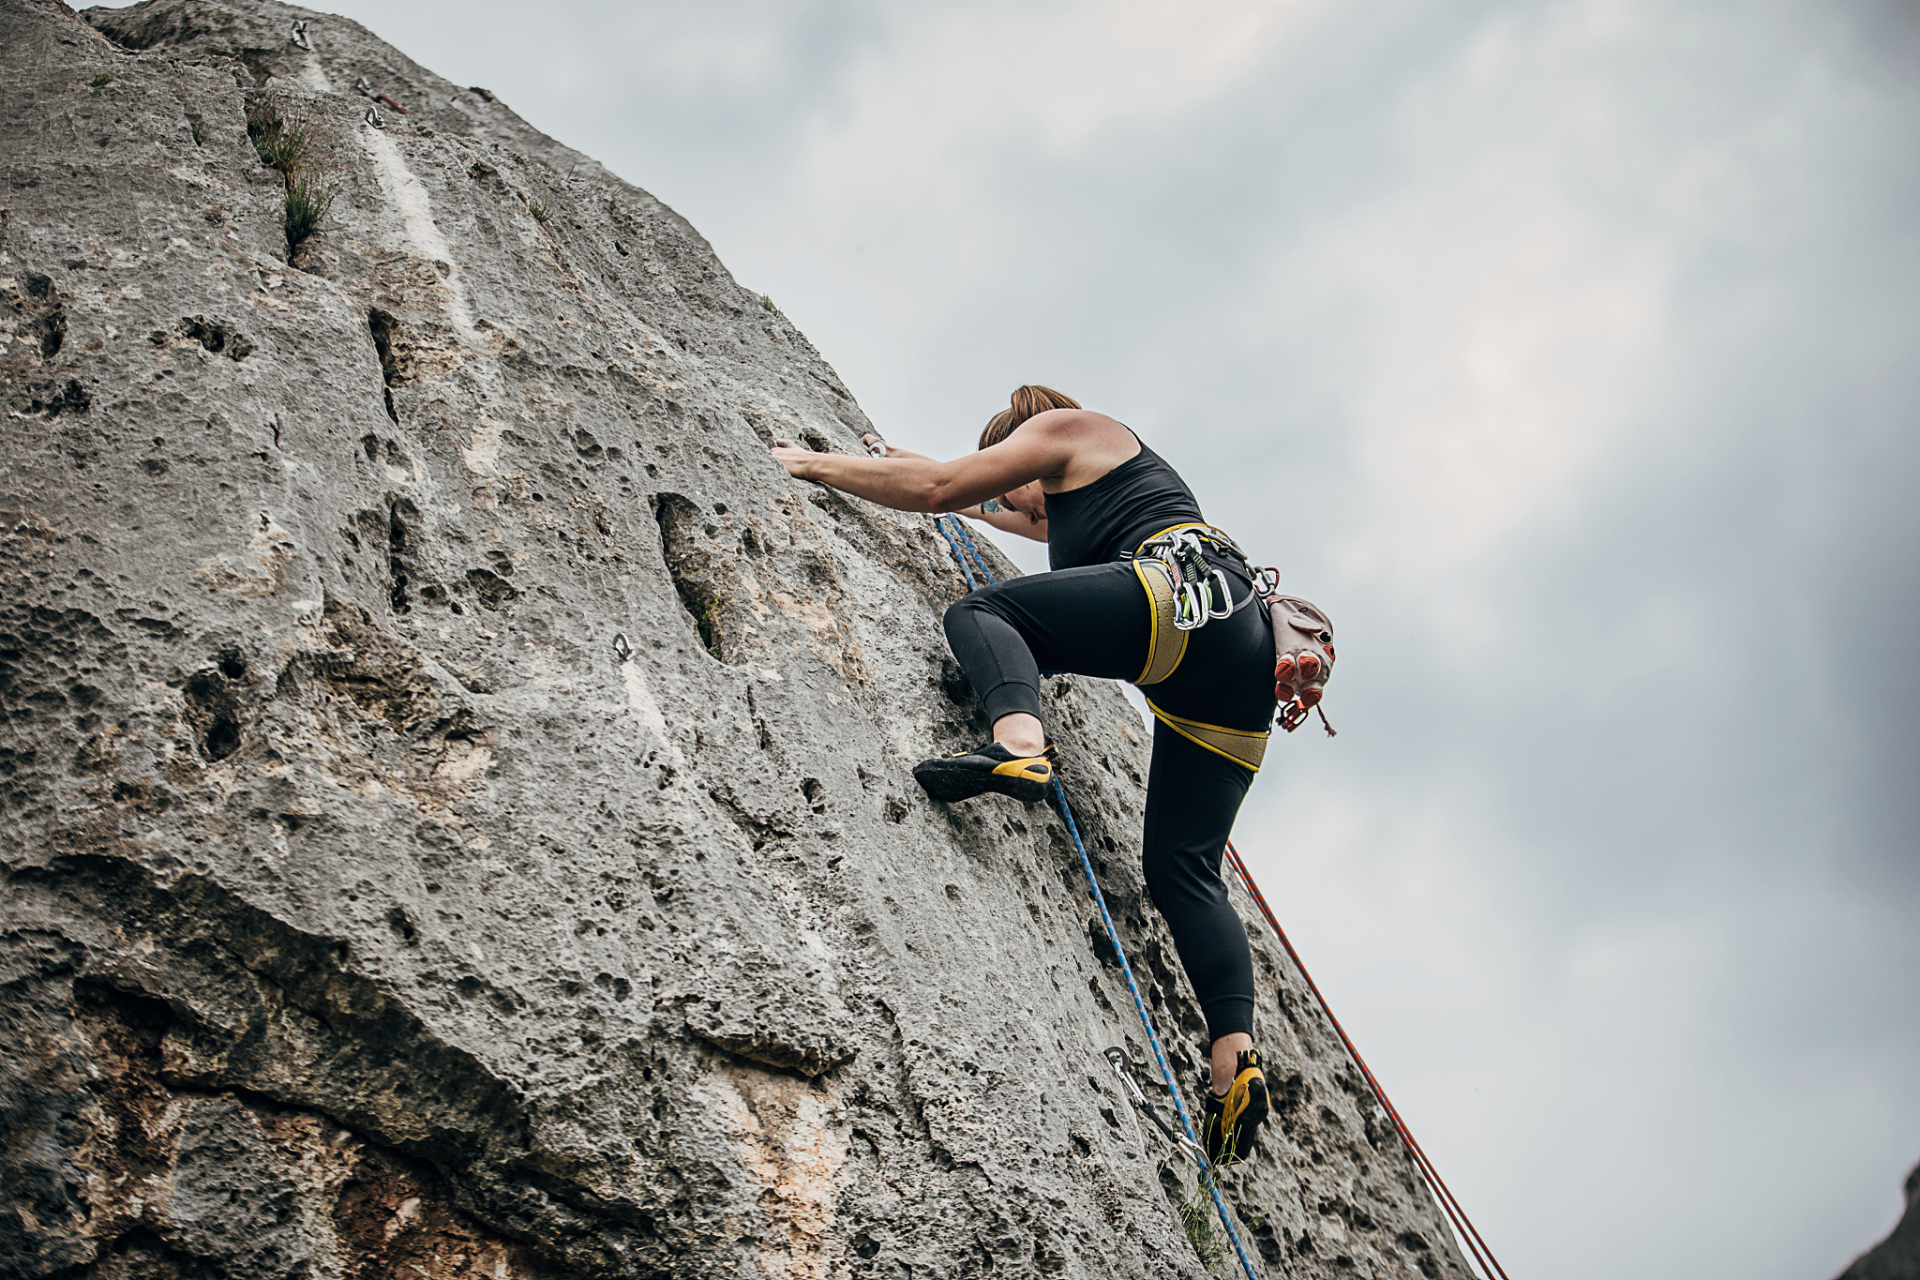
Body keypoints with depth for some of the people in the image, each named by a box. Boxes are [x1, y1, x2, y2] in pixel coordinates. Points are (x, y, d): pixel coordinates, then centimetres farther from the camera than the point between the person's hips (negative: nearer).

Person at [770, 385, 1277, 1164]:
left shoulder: (1068, 427, 17)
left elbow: (938, 491, 8)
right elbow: (1016, 516, 61)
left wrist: (814, 465, 18)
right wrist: (931, 477, 68)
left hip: (1190, 588, -8)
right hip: (1244, 657, 8)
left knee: (982, 613, -7)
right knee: (1181, 866, 2)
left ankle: (1019, 746, -38)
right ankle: (1235, 1053, -14)